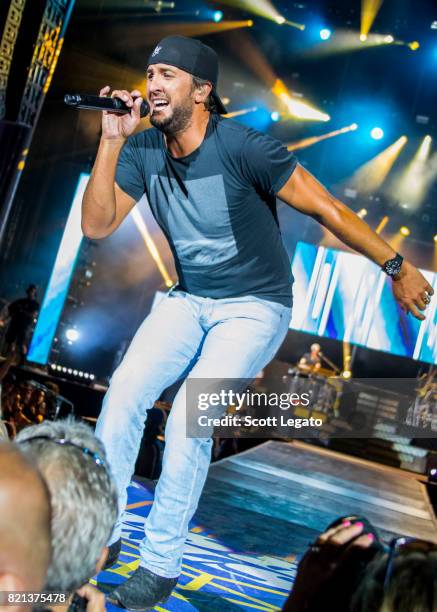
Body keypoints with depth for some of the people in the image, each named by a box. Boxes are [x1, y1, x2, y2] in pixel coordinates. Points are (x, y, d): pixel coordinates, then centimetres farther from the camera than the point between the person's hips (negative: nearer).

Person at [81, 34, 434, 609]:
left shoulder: (243, 148, -21)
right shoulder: (143, 151, -4)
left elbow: (327, 208, -16)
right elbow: (97, 225, -10)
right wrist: (112, 141, -18)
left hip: (255, 306, -5)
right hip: (189, 299, 5)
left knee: (188, 417, -21)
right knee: (124, 390, -17)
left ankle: (161, 564, -5)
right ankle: (101, 530, -2)